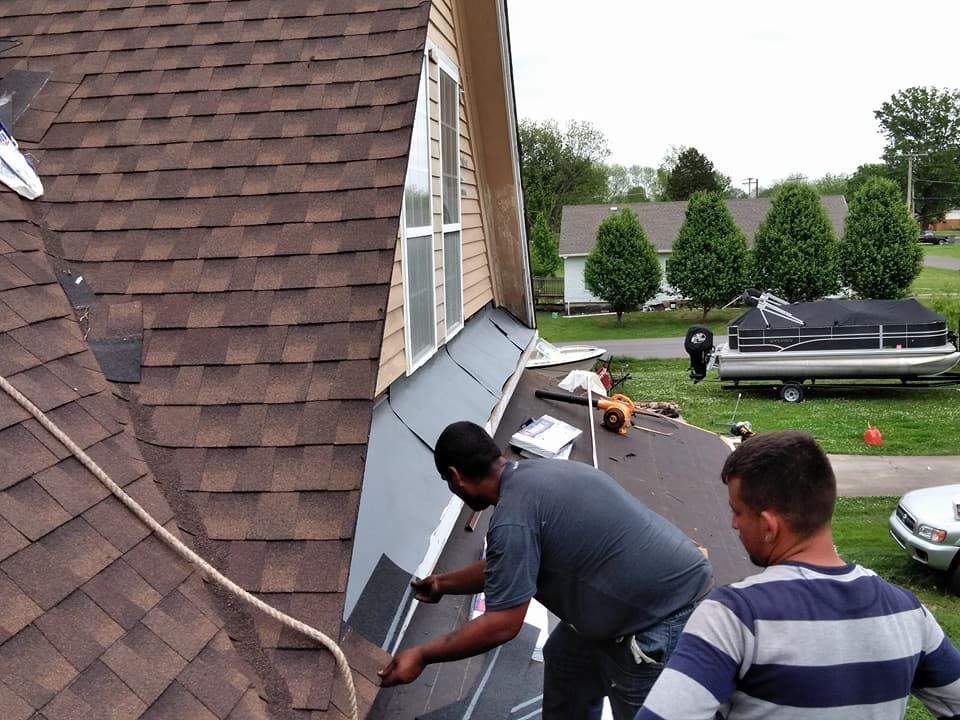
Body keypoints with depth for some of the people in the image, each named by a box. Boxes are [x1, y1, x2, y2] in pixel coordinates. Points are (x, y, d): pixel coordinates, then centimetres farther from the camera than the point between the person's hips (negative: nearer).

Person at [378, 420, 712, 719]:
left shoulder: (512, 518, -24)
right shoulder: (532, 474, 6)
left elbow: (501, 625, -20)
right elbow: (508, 566, 21)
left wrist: (421, 656, -9)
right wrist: (443, 583, 32)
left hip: (667, 617, -10)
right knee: (565, 660, 23)